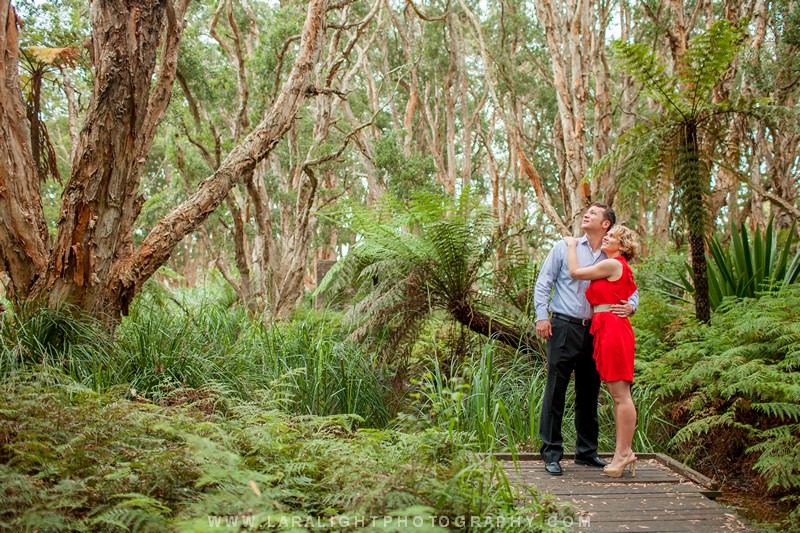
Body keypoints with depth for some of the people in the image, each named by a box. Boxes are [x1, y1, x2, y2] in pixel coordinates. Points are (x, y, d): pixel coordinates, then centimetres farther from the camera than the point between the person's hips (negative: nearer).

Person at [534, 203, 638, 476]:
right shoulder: (564, 247, 5)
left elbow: (631, 289, 15)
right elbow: (543, 282, 3)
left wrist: (630, 305, -9)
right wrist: (542, 315, -8)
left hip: (595, 331, 3)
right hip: (564, 327, -3)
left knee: (589, 392, 11)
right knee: (556, 389, -5)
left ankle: (586, 451, 24)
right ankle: (552, 452, 3)